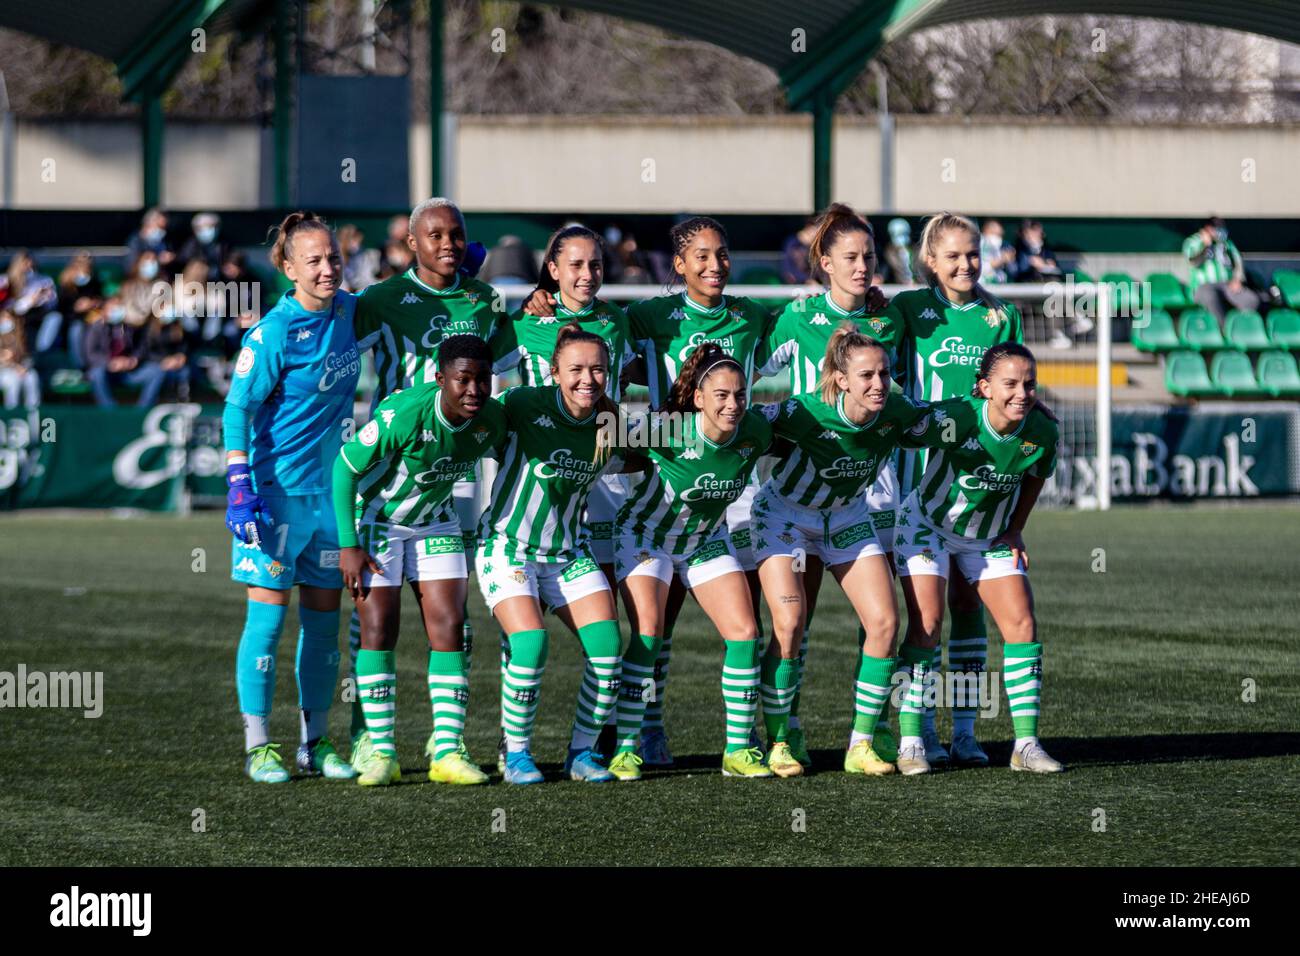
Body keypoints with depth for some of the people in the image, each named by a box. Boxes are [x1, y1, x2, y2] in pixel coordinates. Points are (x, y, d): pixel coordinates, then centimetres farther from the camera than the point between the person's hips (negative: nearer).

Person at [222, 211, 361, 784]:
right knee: (269, 611, -5)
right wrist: (239, 488, -20)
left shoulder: (346, 310, 5)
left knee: (323, 616, 8)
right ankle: (258, 746, 1)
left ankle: (315, 744, 16)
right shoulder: (273, 334, -14)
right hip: (278, 490, -6)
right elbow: (237, 410, -13)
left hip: (332, 487, 6)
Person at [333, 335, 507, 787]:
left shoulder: (492, 419, -16)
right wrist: (348, 545, -23)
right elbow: (345, 467, -23)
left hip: (435, 523, 5)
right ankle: (382, 753, -4)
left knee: (449, 628, -6)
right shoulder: (404, 414, -33)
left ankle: (448, 752, -4)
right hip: (376, 521, -5)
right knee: (379, 629, -11)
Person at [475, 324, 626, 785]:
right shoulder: (525, 406, -17)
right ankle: (516, 754, -3)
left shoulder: (610, 421, -3)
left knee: (607, 647, -13)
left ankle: (583, 751, 6)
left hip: (569, 551, 5)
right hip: (509, 547, -5)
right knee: (530, 645, -24)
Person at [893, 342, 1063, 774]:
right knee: (927, 623, -15)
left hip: (991, 537, 4)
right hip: (929, 524, -4)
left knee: (1022, 624, -6)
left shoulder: (1042, 432, -18)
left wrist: (1014, 530, 1)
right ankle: (910, 742, -7)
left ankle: (1026, 744, 0)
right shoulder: (954, 419, -33)